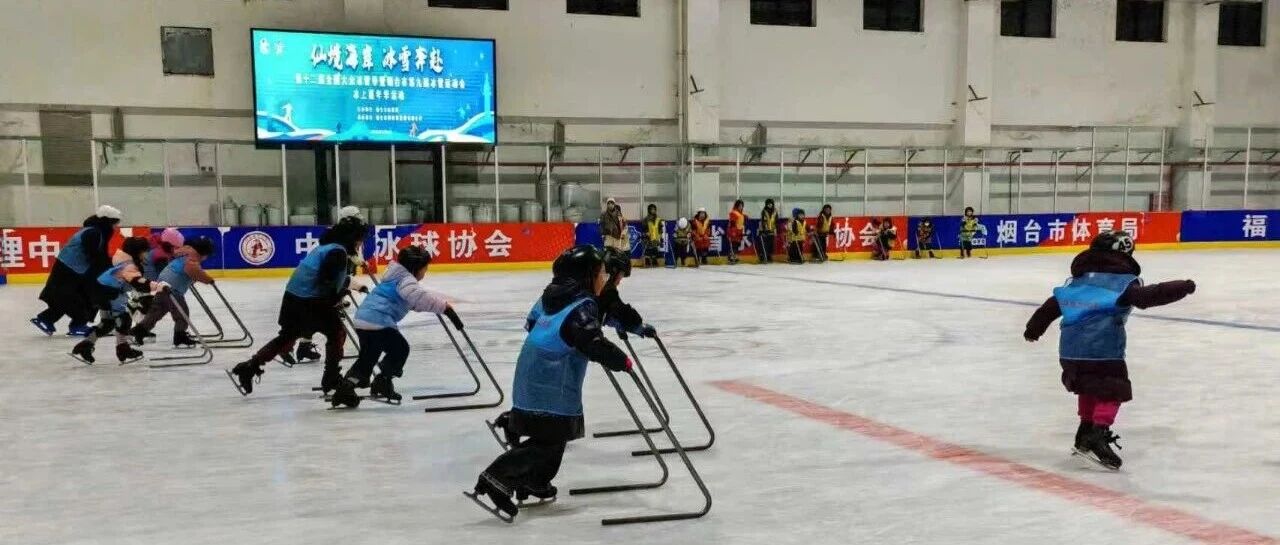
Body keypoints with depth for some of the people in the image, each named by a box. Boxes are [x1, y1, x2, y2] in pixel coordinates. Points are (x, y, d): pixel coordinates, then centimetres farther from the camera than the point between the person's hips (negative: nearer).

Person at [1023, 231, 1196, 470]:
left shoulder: (1077, 278, 16)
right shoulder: (1123, 280, -3)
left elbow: (1052, 305, 19)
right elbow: (1148, 296, -15)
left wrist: (1034, 327, 29)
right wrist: (1182, 287, -5)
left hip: (1069, 349, 7)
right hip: (1103, 350, -7)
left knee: (1089, 387, 26)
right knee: (1113, 391, 0)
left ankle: (1085, 434, 32)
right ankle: (1097, 436, -17)